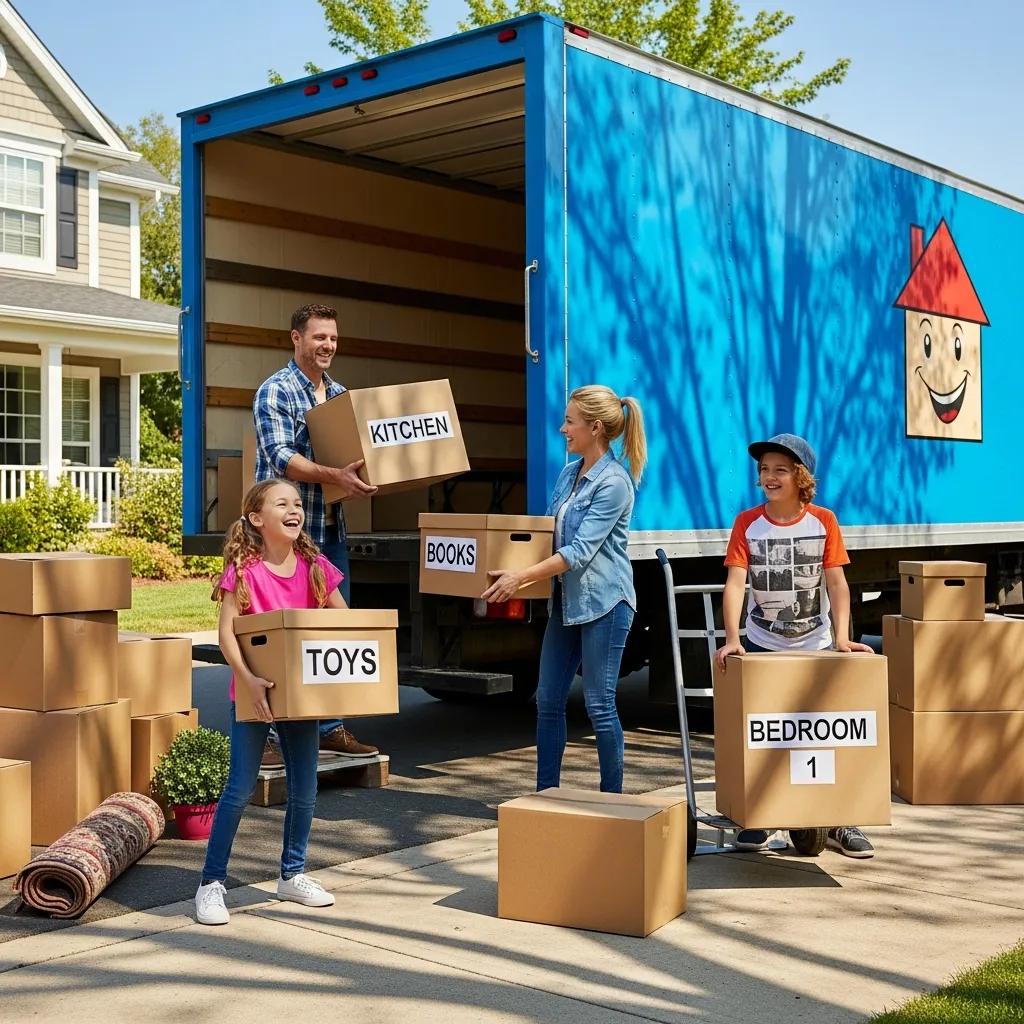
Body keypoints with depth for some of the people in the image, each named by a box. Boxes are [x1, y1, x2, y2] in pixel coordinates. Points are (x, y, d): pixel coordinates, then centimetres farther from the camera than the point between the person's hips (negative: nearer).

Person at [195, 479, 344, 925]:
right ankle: (211, 883, 10)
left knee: (305, 789, 10)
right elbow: (226, 632, -18)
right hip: (252, 694, -4)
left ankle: (292, 875, 28)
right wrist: (248, 679, -31)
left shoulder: (314, 567, -1)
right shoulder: (243, 570, -13)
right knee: (240, 789, -2)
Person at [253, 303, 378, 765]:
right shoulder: (275, 391, -7)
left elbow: (354, 450, 19)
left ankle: (331, 727, 21)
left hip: (331, 528, 7)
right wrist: (334, 475, -32)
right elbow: (281, 458, -18)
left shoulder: (340, 394, 14)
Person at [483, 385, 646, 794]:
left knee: (599, 704, -2)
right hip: (566, 599, 9)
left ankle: (612, 797, 11)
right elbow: (548, 530, 22)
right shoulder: (569, 473, 11)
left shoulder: (614, 482, -14)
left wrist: (521, 577, -23)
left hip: (604, 601, -8)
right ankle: (546, 791, 19)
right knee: (548, 700, 9)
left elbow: (580, 551, -20)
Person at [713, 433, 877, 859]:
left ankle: (840, 823, 14)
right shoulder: (747, 522, -6)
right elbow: (735, 583, -14)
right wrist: (732, 639, -25)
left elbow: (837, 584, -7)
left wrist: (841, 637, -17)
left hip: (815, 647, 0)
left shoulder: (823, 521, -5)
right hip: (762, 646, 0)